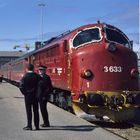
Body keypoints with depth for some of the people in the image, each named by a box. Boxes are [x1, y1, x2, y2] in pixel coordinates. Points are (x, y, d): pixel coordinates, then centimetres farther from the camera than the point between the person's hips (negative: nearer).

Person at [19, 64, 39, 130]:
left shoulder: (25, 76, -9)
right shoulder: (37, 76, -2)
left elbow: (21, 87, -14)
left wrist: (24, 93, -1)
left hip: (28, 95, -3)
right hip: (35, 95, 3)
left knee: (29, 111, 2)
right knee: (36, 111, 9)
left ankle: (29, 126, 1)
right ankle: (37, 125, 13)